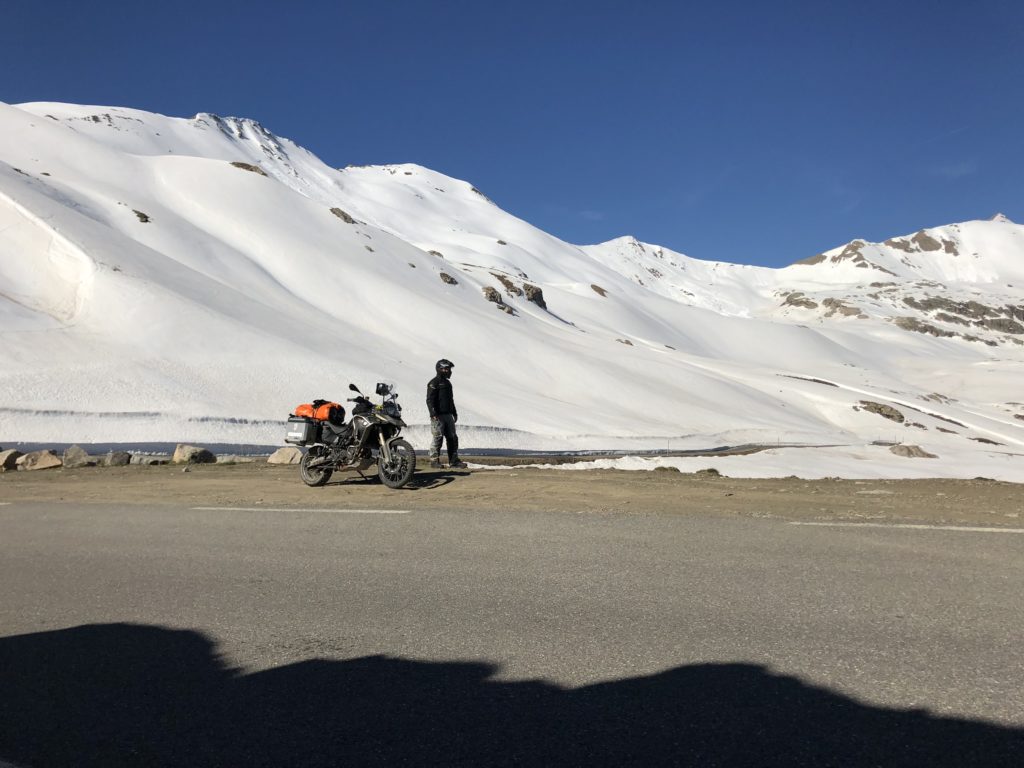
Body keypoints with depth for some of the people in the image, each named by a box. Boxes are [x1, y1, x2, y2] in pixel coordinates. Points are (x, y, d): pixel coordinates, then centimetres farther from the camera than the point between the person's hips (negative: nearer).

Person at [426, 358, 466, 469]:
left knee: (453, 438, 6)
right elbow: (430, 400, -14)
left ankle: (454, 461, 10)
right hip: (438, 416, -8)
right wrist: (433, 413, -23)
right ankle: (434, 460, 4)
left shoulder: (447, 383, 20)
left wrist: (454, 412, 27)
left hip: (448, 415, 9)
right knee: (437, 437, -5)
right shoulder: (434, 383, -8)